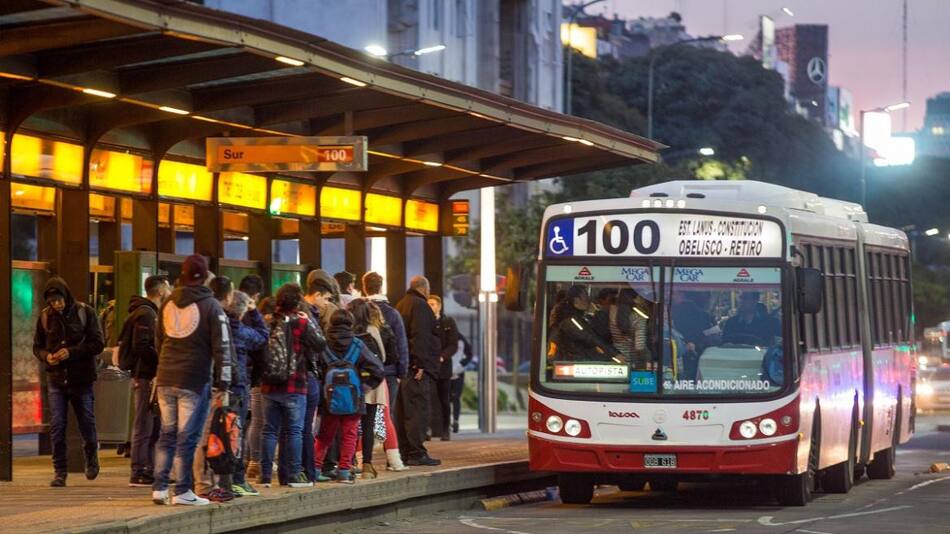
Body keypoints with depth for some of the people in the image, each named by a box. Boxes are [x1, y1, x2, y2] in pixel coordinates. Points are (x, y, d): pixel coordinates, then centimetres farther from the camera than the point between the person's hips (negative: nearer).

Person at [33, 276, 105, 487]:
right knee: (57, 426, -4)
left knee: (87, 423, 8)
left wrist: (71, 352, -19)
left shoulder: (85, 312, -5)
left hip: (82, 379, -2)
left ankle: (91, 458, 36)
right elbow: (37, 346, 12)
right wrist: (46, 356, -11)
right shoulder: (45, 316, 3)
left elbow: (97, 343, -8)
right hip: (56, 379, 2)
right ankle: (60, 472, 3)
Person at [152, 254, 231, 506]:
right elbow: (221, 347, -8)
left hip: (165, 379, 5)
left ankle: (159, 488, 10)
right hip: (195, 380, -5)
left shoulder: (168, 304, 10)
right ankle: (182, 491, -1)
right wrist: (222, 382, -5)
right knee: (188, 436, -2)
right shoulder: (210, 306, -6)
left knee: (167, 433, 12)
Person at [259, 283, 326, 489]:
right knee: (294, 430, 3)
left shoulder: (270, 323, 2)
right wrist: (309, 322, 4)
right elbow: (321, 344, -5)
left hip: (270, 386, 4)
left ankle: (265, 475, 8)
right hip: (294, 387, -4)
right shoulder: (301, 323, -10)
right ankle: (294, 474, 2)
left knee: (270, 430, 8)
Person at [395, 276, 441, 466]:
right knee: (418, 410, -9)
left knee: (403, 411, 11)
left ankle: (404, 452, 13)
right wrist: (420, 363, -22)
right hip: (417, 368, -9)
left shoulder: (401, 305, 20)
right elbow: (420, 336, -20)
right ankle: (417, 453, -11)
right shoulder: (419, 305, -9)